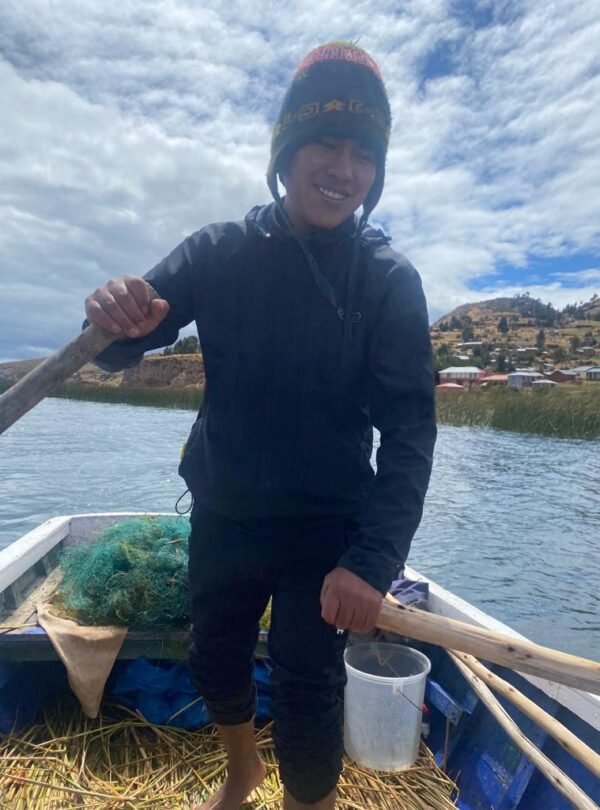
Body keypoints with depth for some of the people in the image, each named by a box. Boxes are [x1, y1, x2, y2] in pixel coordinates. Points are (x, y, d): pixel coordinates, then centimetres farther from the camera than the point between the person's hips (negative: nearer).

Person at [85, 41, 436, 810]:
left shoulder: (389, 279, -9)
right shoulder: (220, 251, -4)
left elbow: (409, 428, -16)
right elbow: (117, 353, -5)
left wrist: (373, 558, -27)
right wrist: (119, 322, -29)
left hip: (326, 528, -3)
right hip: (221, 516, 4)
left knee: (308, 695, 3)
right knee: (214, 660, 21)